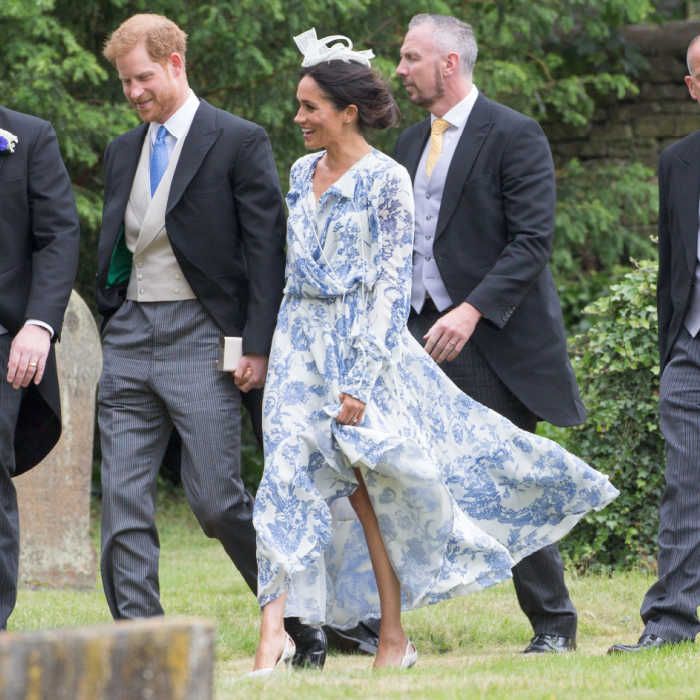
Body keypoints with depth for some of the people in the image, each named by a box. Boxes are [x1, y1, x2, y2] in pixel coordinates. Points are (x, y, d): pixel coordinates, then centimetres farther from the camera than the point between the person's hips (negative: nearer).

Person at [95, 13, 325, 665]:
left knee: (215, 496, -8)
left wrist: (257, 346, -12)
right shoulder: (122, 152, 16)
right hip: (128, 335, 6)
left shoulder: (238, 141, -3)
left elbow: (266, 247, -6)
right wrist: (109, 328, 13)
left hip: (201, 335, -6)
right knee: (122, 502, -2)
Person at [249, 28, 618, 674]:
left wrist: (360, 379, -18)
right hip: (299, 347, 5)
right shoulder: (303, 173, 11)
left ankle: (394, 639, 9)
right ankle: (274, 632, -15)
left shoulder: (386, 180, -9)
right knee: (288, 476, -8)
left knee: (369, 485, -3)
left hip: (365, 343, -5)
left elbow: (393, 285, -12)